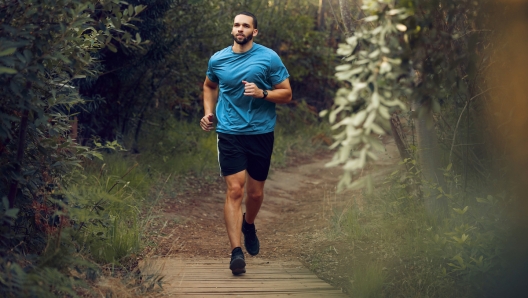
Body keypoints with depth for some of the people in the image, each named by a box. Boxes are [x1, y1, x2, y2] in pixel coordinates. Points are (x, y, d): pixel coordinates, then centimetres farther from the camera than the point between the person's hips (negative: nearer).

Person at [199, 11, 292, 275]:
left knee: (255, 192, 11)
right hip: (229, 133, 0)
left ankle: (248, 225, 44)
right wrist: (208, 112, 10)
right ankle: (236, 252, -14)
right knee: (235, 190, -12)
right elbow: (209, 86, 24)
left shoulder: (269, 58, -4)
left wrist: (262, 93, -20)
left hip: (261, 132, 0)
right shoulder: (217, 59, 4)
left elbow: (286, 94, -3)